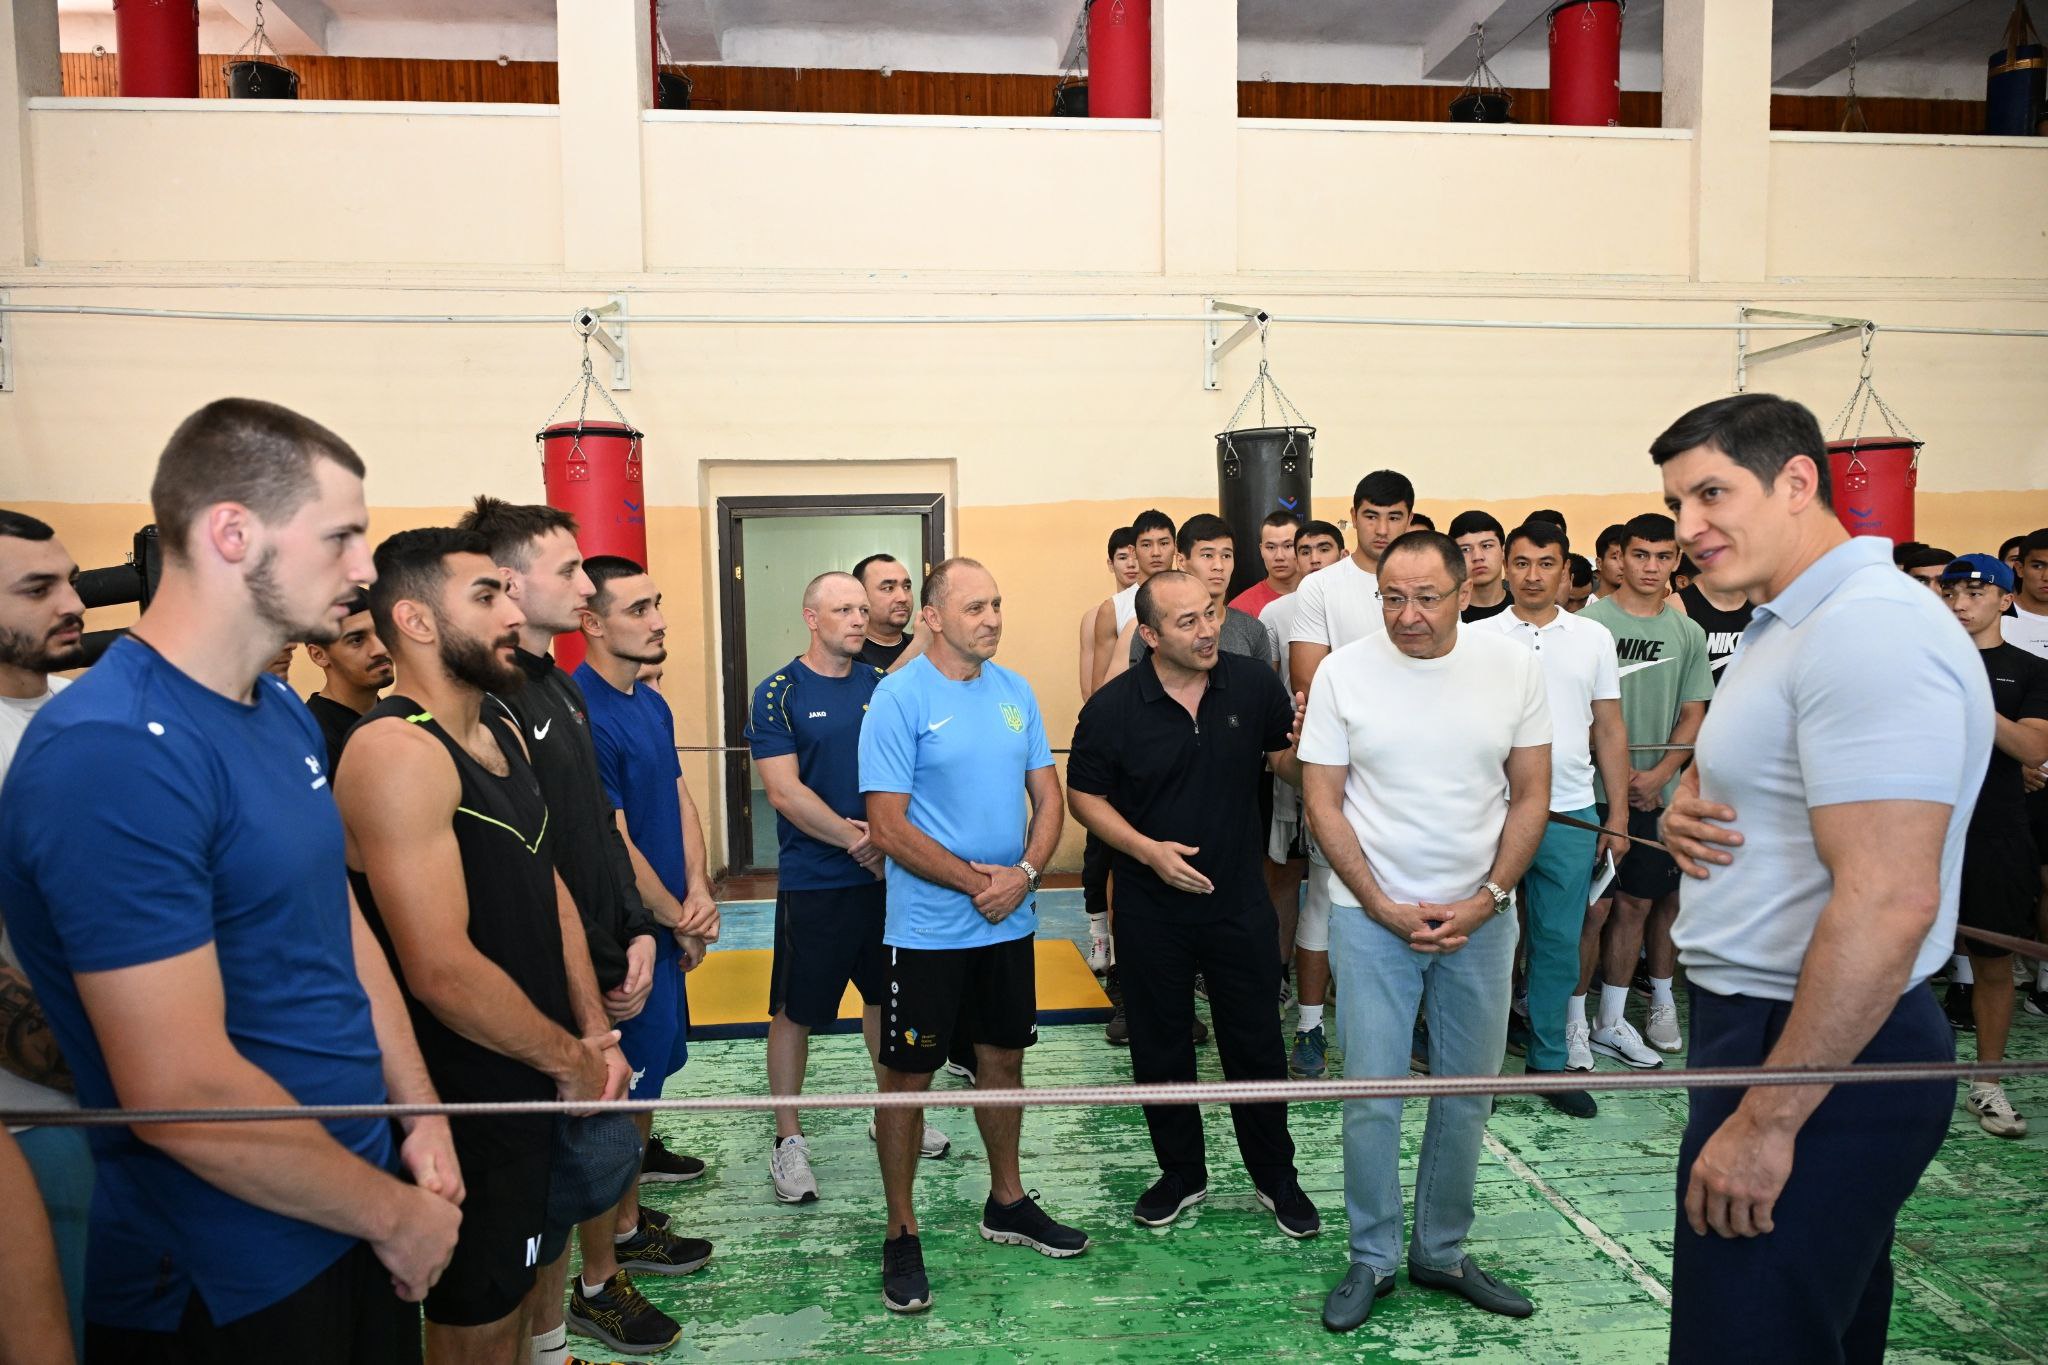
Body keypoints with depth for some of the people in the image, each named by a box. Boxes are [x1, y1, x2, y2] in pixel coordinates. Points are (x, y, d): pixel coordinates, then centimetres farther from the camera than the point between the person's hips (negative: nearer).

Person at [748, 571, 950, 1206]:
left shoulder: (882, 684, 5)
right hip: (814, 882, -4)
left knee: (888, 996, 17)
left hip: (889, 872, 5)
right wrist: (856, 839, -14)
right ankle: (788, 1138, 21)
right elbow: (785, 792, -14)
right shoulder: (779, 693, -8)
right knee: (796, 1010, 5)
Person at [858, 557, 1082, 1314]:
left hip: (1010, 921, 6)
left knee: (1003, 1059, 18)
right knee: (907, 1076, 5)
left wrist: (1024, 874, -11)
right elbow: (888, 828, -16)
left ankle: (1007, 1202, 37)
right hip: (928, 929, -5)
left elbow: (1048, 797, 5)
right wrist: (976, 882, -15)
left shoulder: (1015, 691, 3)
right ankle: (901, 1234, 22)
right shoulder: (899, 698, -13)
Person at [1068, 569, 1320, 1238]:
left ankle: (1276, 1176, 33)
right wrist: (1147, 849, -15)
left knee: (1256, 1044, 12)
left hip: (1240, 902, 1)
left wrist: (1306, 744, -17)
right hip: (1151, 909, 0)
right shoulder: (1111, 707, -11)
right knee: (1160, 1049, 13)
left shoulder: (1254, 684, -6)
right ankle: (1182, 1174, 35)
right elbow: (1084, 795, -3)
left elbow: (1287, 764, 7)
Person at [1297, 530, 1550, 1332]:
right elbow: (1322, 804, -5)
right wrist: (1385, 909, -9)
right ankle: (1372, 1259, 22)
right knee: (1372, 1096, 2)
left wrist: (1486, 901, -8)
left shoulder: (1513, 670, -3)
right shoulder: (1343, 672, -7)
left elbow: (1530, 797, 2)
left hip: (1481, 916, 2)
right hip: (1371, 914, -2)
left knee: (1467, 1094, 12)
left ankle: (1441, 1252, 31)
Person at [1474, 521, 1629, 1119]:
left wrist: (1618, 815, 6)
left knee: (1559, 943, 10)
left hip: (1571, 815, 2)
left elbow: (1609, 729, 10)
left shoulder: (1594, 638, 7)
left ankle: (1548, 1062, 23)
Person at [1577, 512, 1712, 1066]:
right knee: (1595, 906, -2)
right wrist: (1618, 781, -10)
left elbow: (1693, 715, 10)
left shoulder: (1688, 633, 10)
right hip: (1597, 789, -4)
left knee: (1636, 903, 9)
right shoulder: (1591, 621, -4)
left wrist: (1658, 775, -4)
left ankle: (1611, 1022, 20)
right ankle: (1575, 1021, 9)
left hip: (1657, 792, 4)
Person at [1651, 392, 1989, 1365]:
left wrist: (1767, 1120, -24)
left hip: (1816, 1056, -10)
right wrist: (1684, 812, 0)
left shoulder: (1869, 630, -21)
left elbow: (1888, 901, -27)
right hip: (1772, 1027, 10)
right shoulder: (1784, 628, 12)